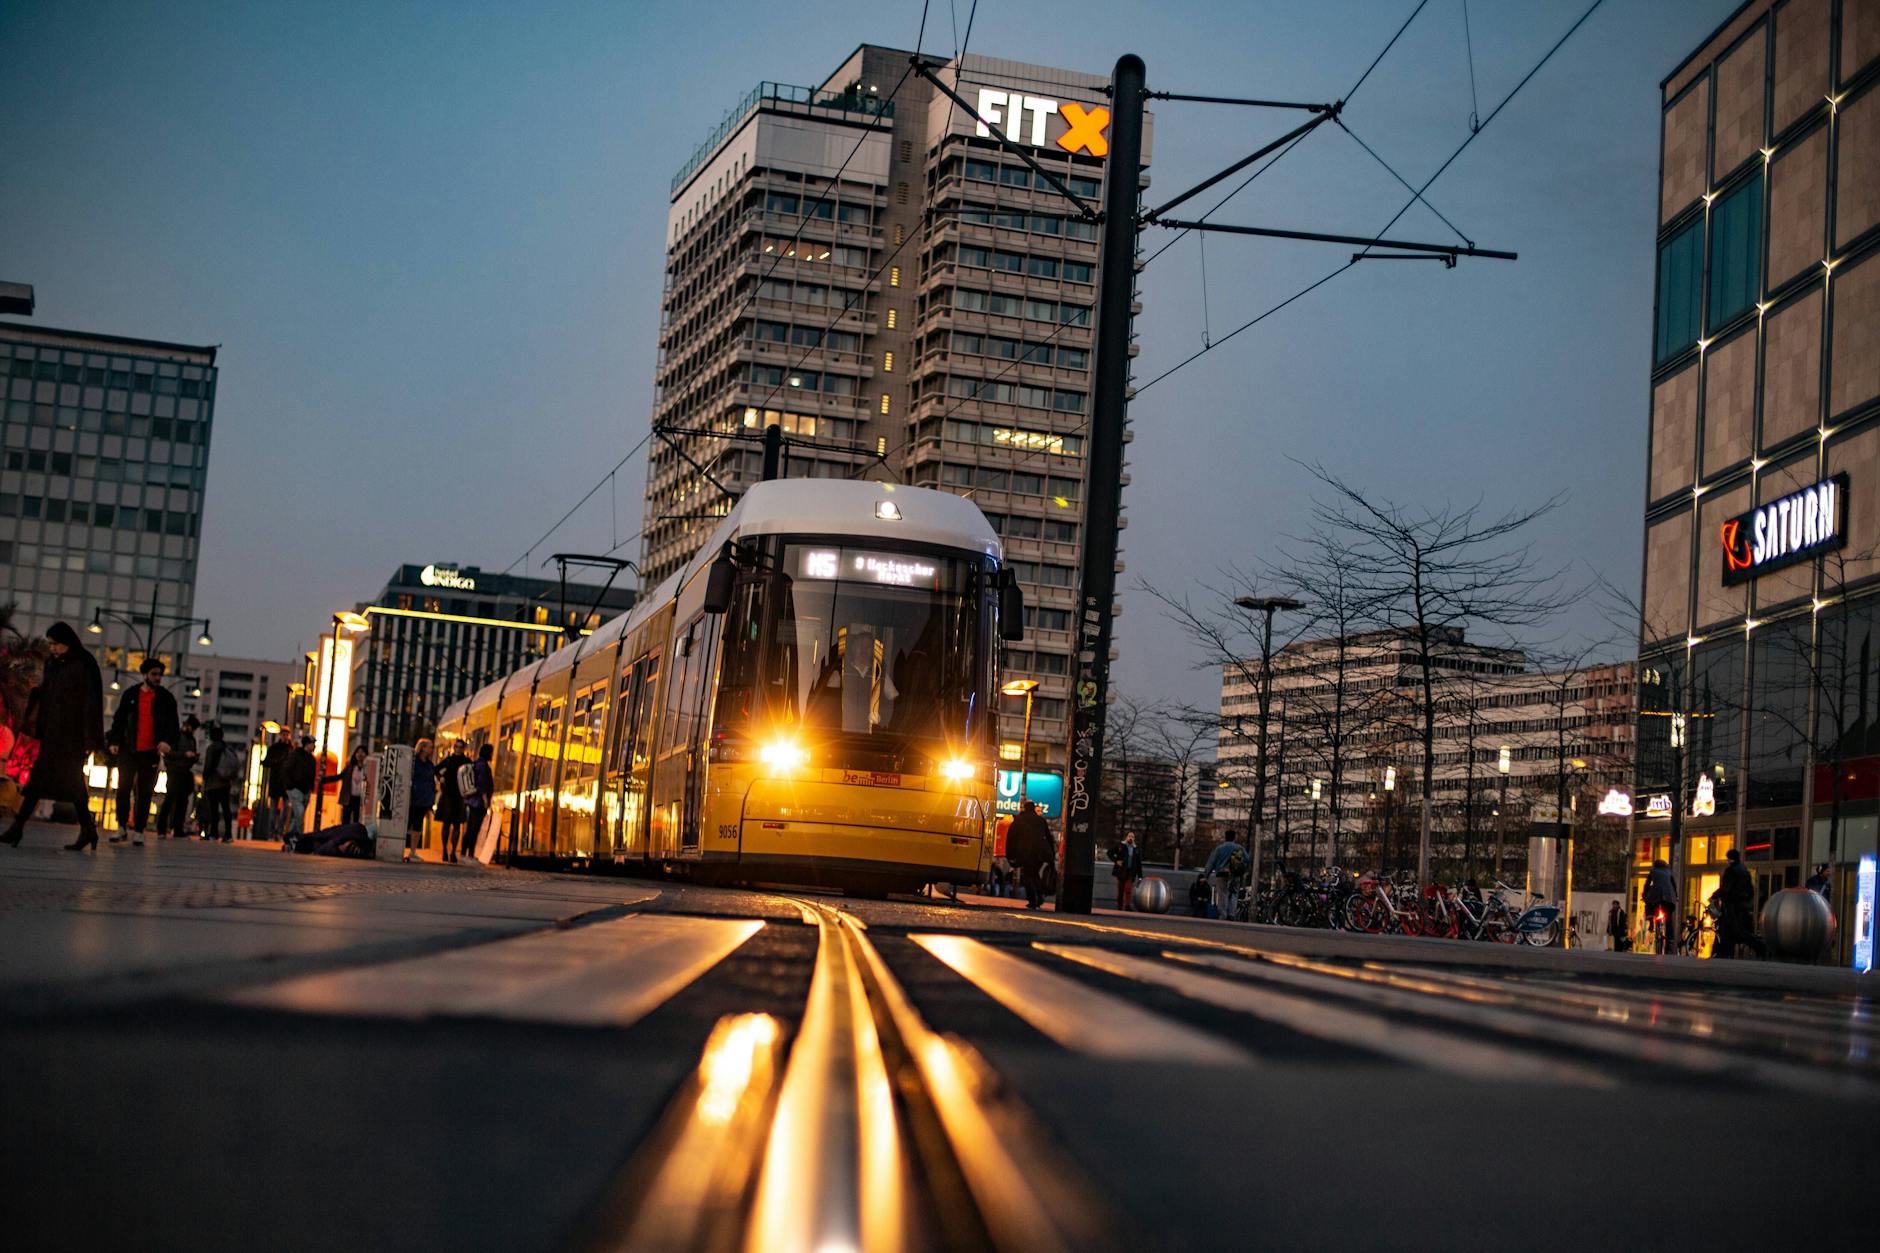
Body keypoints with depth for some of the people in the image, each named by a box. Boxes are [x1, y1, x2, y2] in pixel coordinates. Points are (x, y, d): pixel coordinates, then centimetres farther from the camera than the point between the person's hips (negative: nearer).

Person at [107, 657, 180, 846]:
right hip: (129, 750, 1)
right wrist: (115, 742, -2)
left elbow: (173, 724, 1)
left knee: (145, 793, 1)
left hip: (151, 752, -1)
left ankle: (138, 831, 4)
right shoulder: (131, 695, 8)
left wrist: (167, 740, -18)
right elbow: (119, 720, 11)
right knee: (123, 789, 0)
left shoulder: (166, 698, 4)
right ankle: (122, 828, 9)